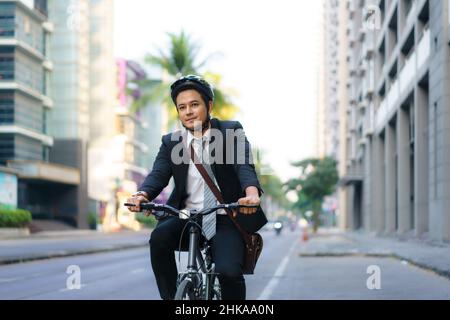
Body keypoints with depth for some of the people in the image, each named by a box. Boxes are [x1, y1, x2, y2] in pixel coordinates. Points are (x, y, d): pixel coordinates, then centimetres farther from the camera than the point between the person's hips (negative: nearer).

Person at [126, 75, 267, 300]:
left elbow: (244, 165, -17)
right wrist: (143, 194, -30)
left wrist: (251, 191, -40)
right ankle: (171, 297, -13)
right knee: (159, 237, -29)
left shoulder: (231, 131, 0)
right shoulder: (171, 142, 8)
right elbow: (159, 174, -6)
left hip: (225, 218, -2)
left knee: (229, 271, -25)